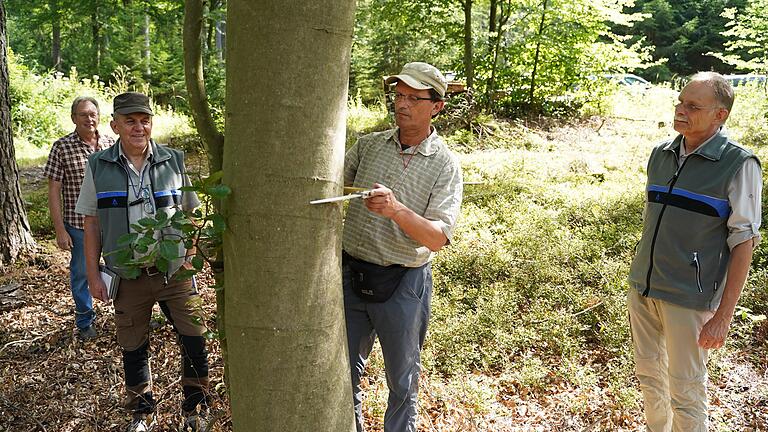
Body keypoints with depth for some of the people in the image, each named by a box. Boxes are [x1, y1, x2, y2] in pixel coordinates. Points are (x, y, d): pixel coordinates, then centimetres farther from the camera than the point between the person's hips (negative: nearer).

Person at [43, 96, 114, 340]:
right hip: (78, 224, -2)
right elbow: (54, 191, -6)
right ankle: (85, 322, 32)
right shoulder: (62, 148, -8)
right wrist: (60, 230, -9)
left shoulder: (111, 144, 1)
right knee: (81, 274, 12)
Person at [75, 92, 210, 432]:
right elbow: (92, 224, 3)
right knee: (133, 349, 13)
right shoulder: (98, 167, -1)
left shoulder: (173, 161, 0)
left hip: (174, 273, 0)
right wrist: (93, 275, 0)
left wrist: (190, 257, 1)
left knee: (194, 341, 1)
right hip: (128, 276, 0)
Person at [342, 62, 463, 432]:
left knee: (401, 378, 14)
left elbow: (438, 238, -17)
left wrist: (397, 209, -34)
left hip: (402, 285, -3)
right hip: (351, 275, 4)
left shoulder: (445, 165, -8)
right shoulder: (368, 145, 4)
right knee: (345, 369, 18)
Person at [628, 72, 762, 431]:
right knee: (649, 374, 19)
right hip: (642, 289, 6)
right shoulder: (661, 154, 5)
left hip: (689, 298, -5)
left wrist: (723, 315, -13)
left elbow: (743, 242, -11)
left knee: (685, 392, 6)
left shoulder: (738, 165, -11)